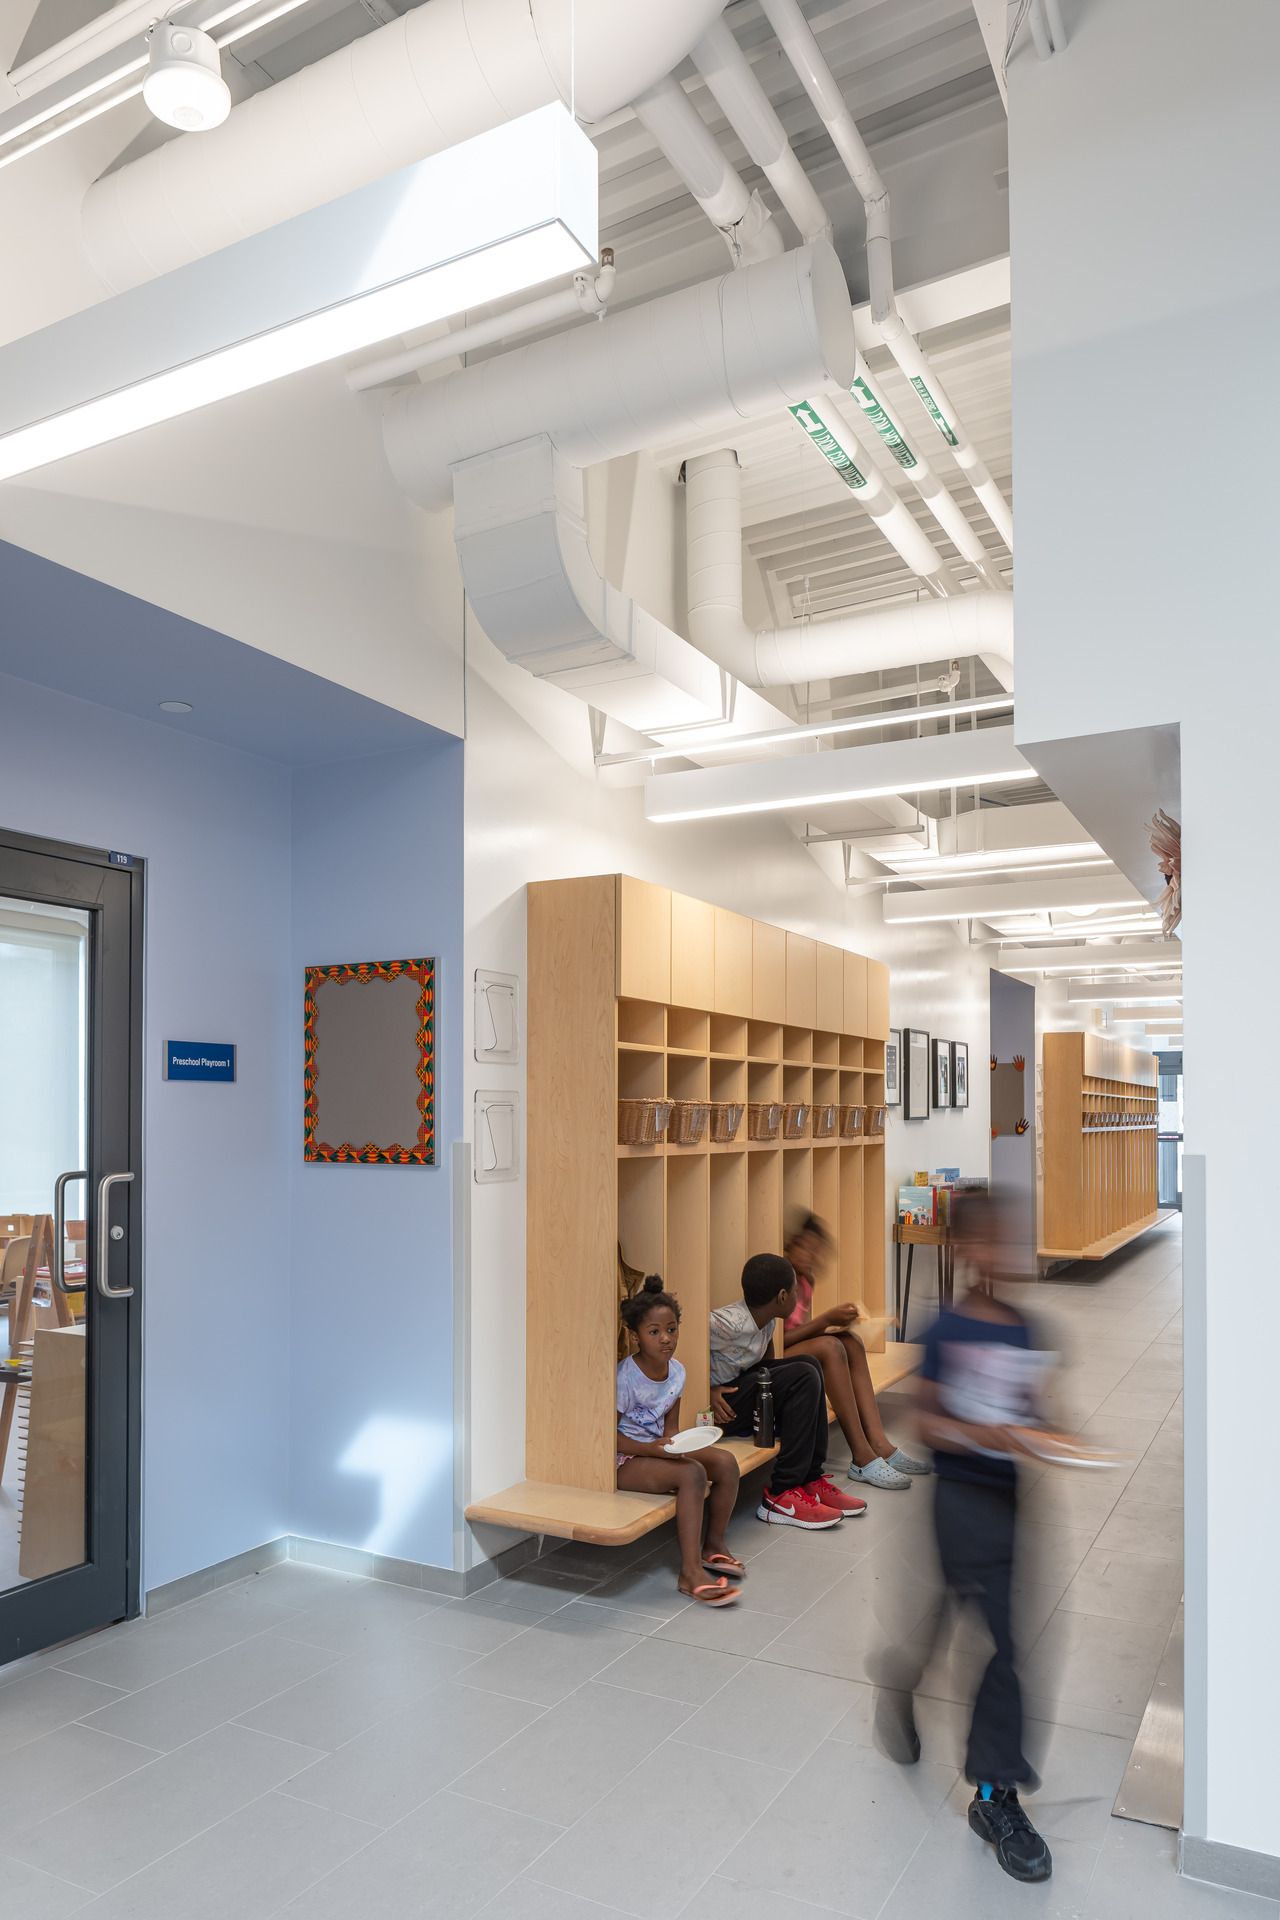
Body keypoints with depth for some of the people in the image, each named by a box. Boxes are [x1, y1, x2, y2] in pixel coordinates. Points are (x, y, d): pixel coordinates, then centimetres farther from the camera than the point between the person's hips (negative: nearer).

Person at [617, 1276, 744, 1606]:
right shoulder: (626, 1376, -20)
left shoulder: (676, 1371, 1)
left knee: (726, 1461, -9)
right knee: (692, 1472, -30)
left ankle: (713, 1544, 10)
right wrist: (654, 1449, -26)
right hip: (625, 1459, -8)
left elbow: (670, 1426, 10)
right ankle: (691, 1573, -28)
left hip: (659, 1447, 8)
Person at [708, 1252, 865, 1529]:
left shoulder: (765, 1319, 3)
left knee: (809, 1364, 3)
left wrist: (771, 1380, 6)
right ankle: (781, 1495, -15)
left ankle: (810, 1478, 2)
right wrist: (708, 1390, -25)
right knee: (804, 1377, -17)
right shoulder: (731, 1323, -25)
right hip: (721, 1407, -10)